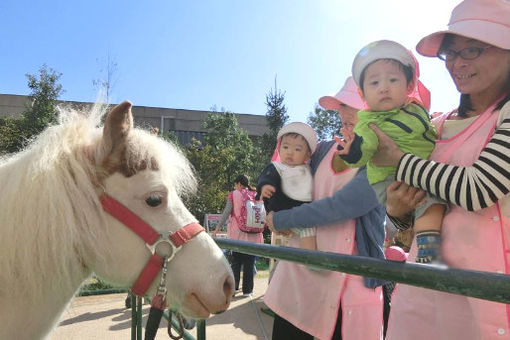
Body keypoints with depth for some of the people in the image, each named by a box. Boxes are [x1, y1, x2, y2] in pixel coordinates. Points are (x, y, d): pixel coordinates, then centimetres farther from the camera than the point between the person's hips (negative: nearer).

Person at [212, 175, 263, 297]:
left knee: (236, 261, 13)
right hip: (252, 234, 1)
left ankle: (234, 287, 12)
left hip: (237, 233, -1)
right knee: (249, 262, 7)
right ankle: (247, 290, 11)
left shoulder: (233, 194, -2)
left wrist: (217, 228, -4)